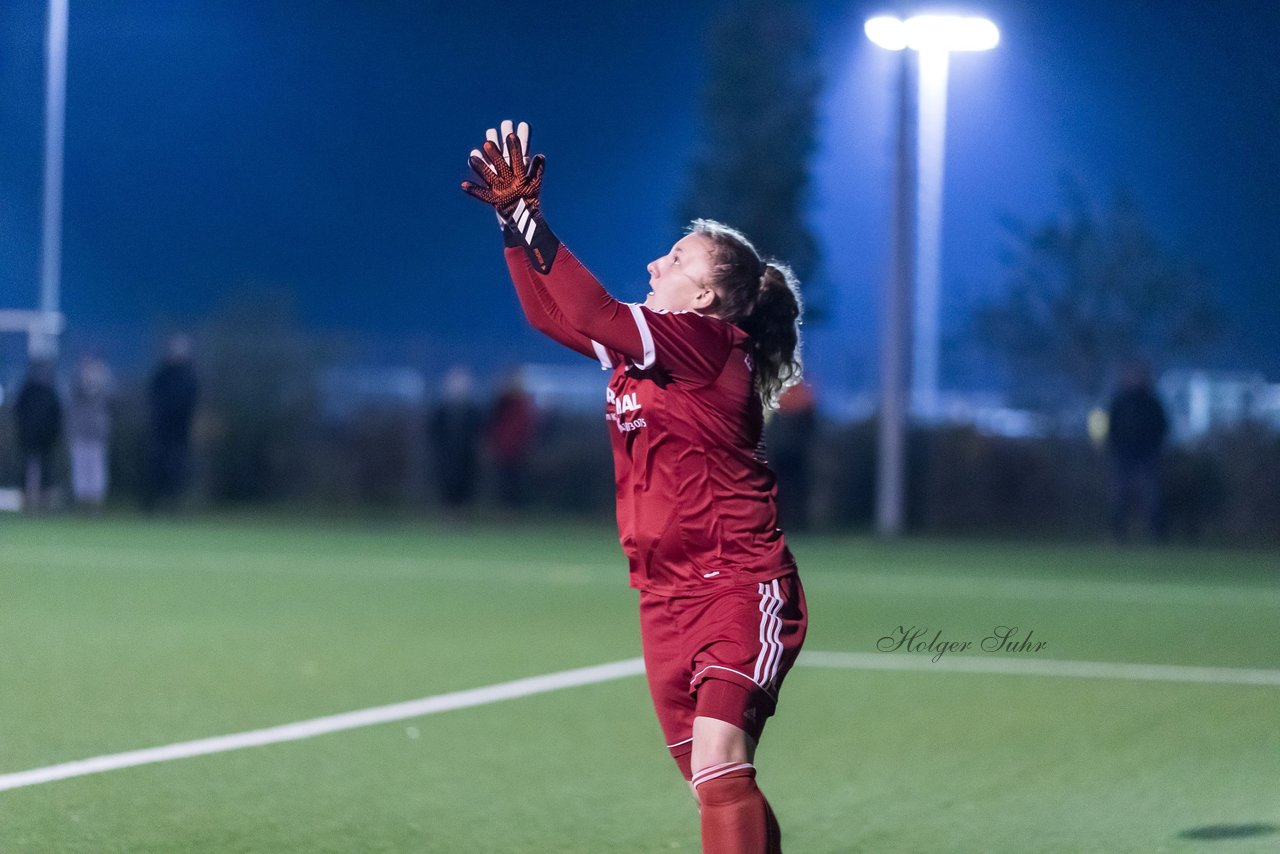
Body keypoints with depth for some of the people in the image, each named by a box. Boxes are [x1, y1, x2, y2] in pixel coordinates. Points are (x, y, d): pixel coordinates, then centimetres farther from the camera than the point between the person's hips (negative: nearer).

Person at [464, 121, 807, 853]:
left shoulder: (710, 344, -13)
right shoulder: (645, 345, 11)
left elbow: (594, 314, -24)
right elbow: (553, 314, 18)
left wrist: (526, 216, -22)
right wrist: (513, 221, 8)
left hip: (739, 586, -9)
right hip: (669, 597, 9)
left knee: (720, 763, -25)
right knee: (716, 788, 10)